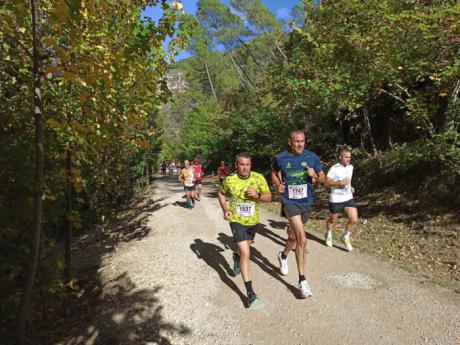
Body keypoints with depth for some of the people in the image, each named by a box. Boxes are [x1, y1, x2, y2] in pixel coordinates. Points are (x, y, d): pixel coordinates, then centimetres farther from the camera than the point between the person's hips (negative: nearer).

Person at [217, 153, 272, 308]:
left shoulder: (258, 178, -13)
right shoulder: (229, 180, -13)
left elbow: (269, 197, -9)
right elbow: (220, 193, 6)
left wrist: (257, 195, -29)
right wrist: (225, 209, -7)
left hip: (253, 221, 3)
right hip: (236, 220, -3)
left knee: (245, 248, 27)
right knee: (246, 254, -14)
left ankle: (236, 257, 63)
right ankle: (250, 293, -7)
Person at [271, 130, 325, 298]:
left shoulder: (312, 157, -4)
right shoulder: (280, 158, -7)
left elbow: (323, 179, 3)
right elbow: (274, 173, 14)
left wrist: (315, 175, -18)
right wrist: (278, 184, -6)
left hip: (306, 202, 3)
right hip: (289, 201, -3)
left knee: (294, 237, 19)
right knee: (302, 239, -18)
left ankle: (283, 256, 52)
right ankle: (302, 280, -7)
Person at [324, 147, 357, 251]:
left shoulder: (350, 167, 6)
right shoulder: (334, 169, -15)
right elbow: (327, 183, -16)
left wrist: (350, 187, 7)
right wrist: (340, 183, -25)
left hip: (348, 198, 5)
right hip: (336, 200, -5)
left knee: (354, 220, -6)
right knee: (332, 220, 14)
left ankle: (345, 237, 19)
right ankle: (328, 234, 44)